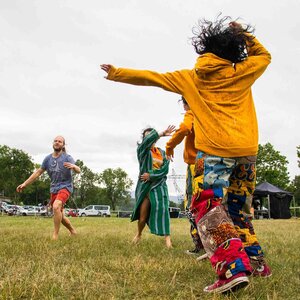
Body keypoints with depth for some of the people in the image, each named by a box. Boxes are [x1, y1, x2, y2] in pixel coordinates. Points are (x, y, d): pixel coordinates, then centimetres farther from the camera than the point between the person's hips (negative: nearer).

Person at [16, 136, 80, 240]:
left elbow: (78, 171, -18)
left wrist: (73, 166, -43)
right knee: (59, 215, 10)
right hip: (54, 188, 6)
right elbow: (38, 172, 12)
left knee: (56, 207, -29)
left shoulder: (67, 157, -7)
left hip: (65, 187, -6)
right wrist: (24, 184, 8)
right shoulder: (48, 158, 6)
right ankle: (72, 231, 33)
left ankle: (55, 235, -20)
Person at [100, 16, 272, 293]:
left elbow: (149, 77, 16)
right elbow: (264, 55, 34)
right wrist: (243, 33, 31)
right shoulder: (242, 72, 13)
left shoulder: (190, 78, 10)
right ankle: (256, 262, 21)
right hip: (247, 150, 4)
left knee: (208, 207, -10)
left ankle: (233, 268, -26)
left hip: (215, 150, -4)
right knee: (239, 208, 18)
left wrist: (116, 73, 25)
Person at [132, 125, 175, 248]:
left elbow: (165, 169, -2)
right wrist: (161, 134, -27)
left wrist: (151, 175, -14)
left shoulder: (162, 152, 11)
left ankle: (167, 237, -24)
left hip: (159, 185, 1)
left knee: (161, 208, -22)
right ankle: (139, 234, 32)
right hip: (144, 185, -1)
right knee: (143, 216, 3)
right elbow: (147, 141, -21)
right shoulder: (142, 150, 2)